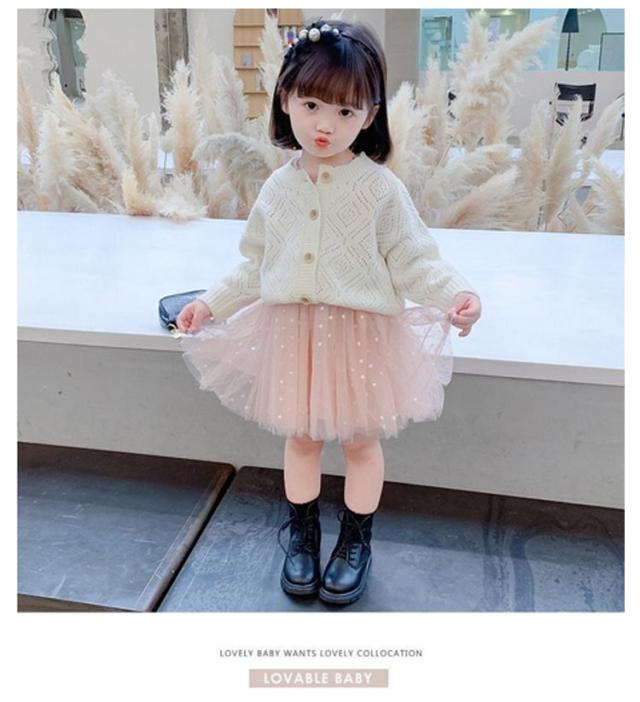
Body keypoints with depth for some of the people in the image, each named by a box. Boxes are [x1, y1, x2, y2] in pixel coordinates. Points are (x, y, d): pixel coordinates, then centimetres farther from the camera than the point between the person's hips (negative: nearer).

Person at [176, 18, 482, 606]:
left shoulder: (381, 188, -10)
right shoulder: (279, 187, 2)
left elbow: (414, 261, -9)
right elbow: (256, 268, 11)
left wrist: (455, 294, -26)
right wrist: (210, 304, 10)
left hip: (363, 336, -3)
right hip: (293, 335, 4)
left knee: (360, 442, 12)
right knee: (299, 438, 16)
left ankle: (356, 542, 35)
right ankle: (302, 535, 39)